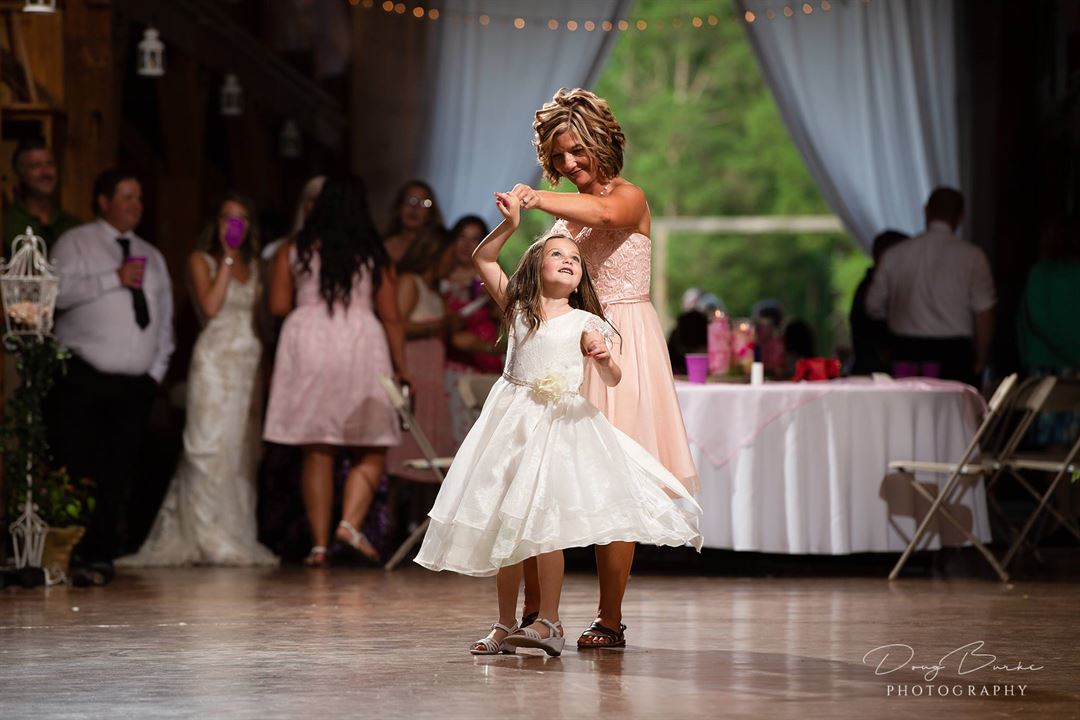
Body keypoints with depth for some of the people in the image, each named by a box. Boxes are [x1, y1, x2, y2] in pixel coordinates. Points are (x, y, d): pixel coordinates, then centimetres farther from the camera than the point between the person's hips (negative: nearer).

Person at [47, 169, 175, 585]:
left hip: (135, 384, 5)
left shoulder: (151, 256, 21)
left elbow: (165, 319, 22)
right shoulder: (75, 244, 4)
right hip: (83, 382, -5)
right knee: (75, 472, -10)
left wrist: (156, 370, 10)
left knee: (117, 476, 0)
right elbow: (59, 290, -14)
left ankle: (99, 556, 5)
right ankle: (66, 555, -5)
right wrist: (114, 279, -15)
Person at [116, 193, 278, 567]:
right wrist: (227, 260, -8)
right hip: (215, 358, -5)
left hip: (250, 360, 5)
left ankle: (238, 538, 7)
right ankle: (212, 540, -10)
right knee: (211, 447, -10)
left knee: (244, 450, 3)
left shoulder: (254, 266, 18)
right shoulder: (200, 260, 3)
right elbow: (210, 306, -11)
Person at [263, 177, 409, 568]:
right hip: (360, 344, -1)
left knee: (316, 452, 5)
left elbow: (278, 305, 4)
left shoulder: (293, 251, 7)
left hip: (307, 340, 1)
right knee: (371, 451, 7)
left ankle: (319, 543, 1)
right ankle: (351, 521, -13)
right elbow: (391, 318, 4)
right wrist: (400, 369, 11)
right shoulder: (374, 256, 5)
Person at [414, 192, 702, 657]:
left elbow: (612, 381, -3)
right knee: (501, 524, 4)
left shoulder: (584, 323, 1)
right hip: (512, 421, 3)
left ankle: (549, 622, -13)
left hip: (560, 422, -3)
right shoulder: (517, 308, 9)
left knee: (544, 521, -15)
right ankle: (506, 625, 12)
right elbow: (482, 259, 12)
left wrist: (604, 360, -24)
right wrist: (510, 224, 0)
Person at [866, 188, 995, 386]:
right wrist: (980, 361, 6)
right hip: (955, 355, -2)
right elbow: (984, 314, -5)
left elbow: (874, 308, 11)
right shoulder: (972, 256, -4)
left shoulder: (894, 255, 3)